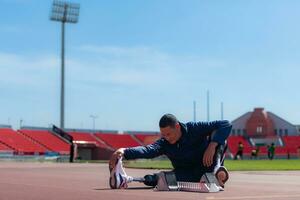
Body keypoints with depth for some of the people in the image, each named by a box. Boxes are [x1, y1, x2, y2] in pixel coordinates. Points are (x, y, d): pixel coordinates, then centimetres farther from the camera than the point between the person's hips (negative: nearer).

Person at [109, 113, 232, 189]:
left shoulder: (194, 129, -15)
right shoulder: (164, 143, -9)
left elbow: (226, 125, -20)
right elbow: (148, 150, -30)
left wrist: (211, 146, -32)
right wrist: (124, 152, -48)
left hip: (206, 168, -2)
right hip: (187, 175, 2)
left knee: (217, 135, -25)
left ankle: (217, 170, -42)